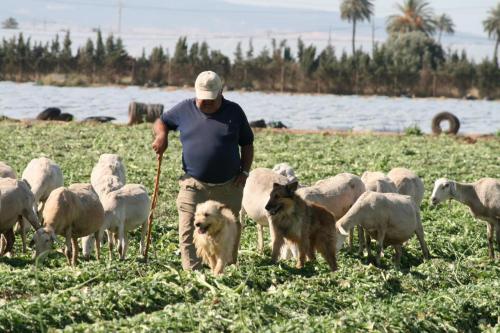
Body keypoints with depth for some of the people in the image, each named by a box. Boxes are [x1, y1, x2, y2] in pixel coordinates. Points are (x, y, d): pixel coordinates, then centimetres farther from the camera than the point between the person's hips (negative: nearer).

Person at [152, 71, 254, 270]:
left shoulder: (234, 112, 4)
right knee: (189, 233, -8)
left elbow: (247, 144, 11)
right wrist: (161, 134, -7)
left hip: (229, 187, 1)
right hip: (194, 185, -1)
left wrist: (244, 172, 0)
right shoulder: (185, 110, 4)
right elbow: (161, 122, 17)